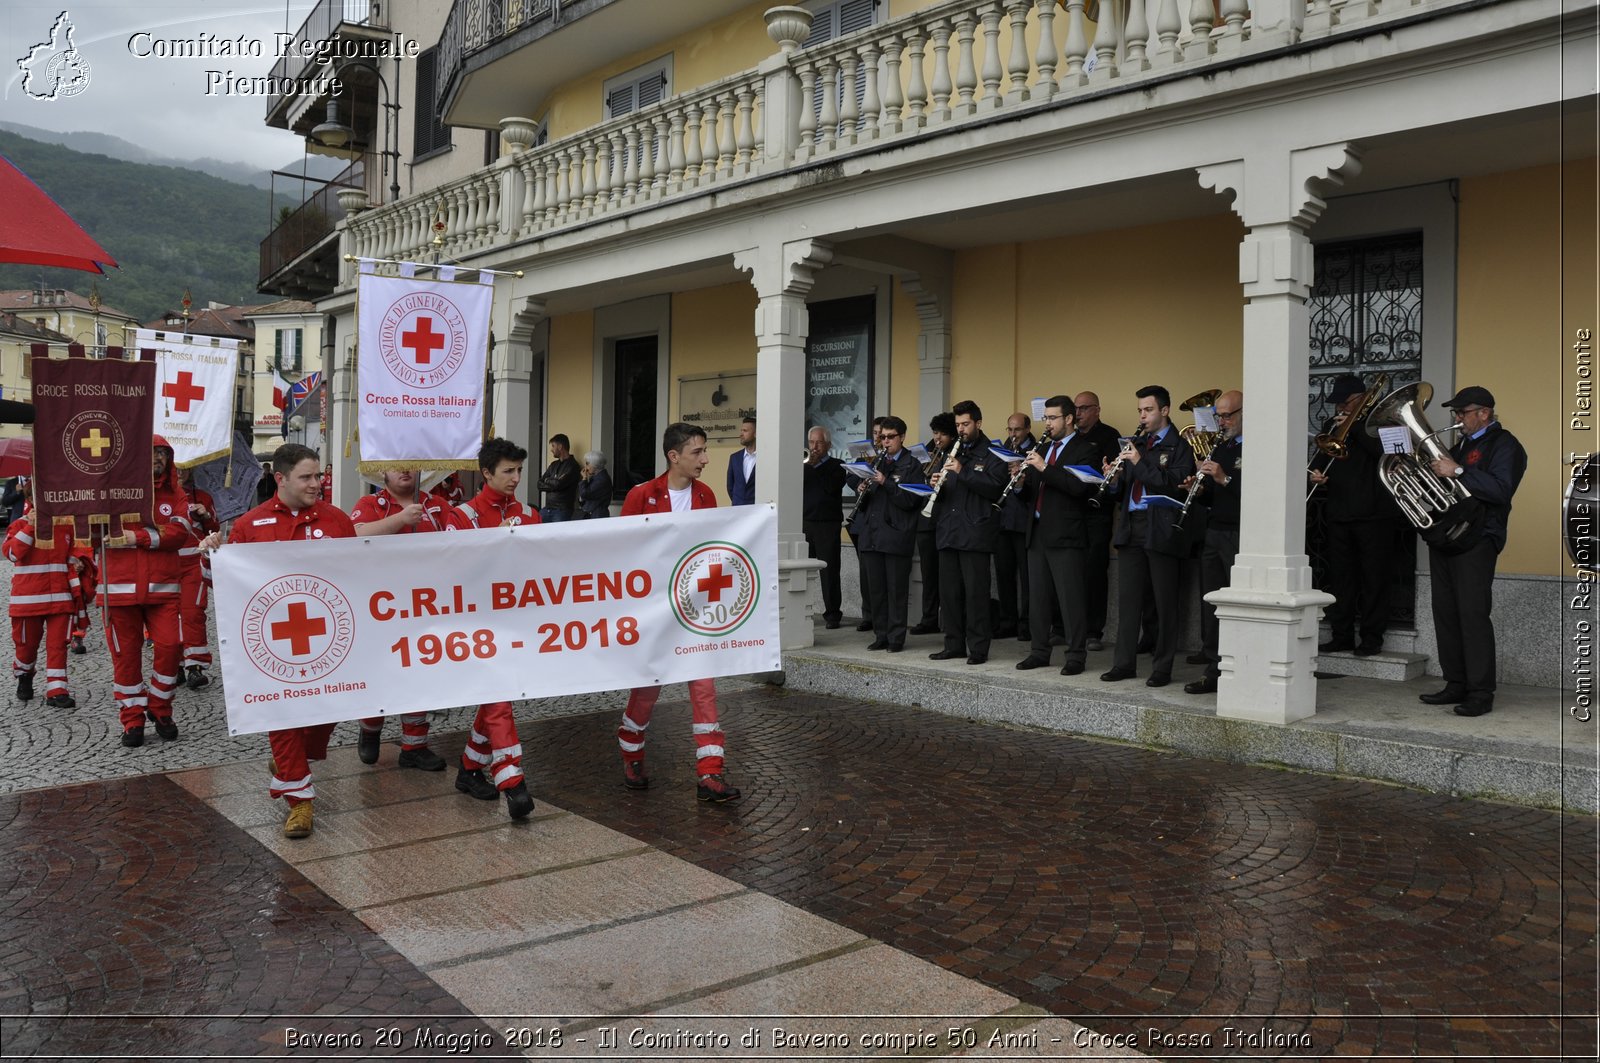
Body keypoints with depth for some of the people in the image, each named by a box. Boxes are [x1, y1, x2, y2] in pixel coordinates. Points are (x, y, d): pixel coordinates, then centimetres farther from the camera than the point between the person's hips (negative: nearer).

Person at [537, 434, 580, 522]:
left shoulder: (572, 465, -7)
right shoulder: (554, 464, 16)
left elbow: (558, 485, -16)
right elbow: (539, 484, 13)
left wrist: (547, 480, 4)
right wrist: (553, 483, -5)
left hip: (562, 511, -7)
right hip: (547, 509, 7)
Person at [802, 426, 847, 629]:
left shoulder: (836, 466, 6)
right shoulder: (804, 464, 17)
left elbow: (832, 487, -12)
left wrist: (815, 466, -7)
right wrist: (806, 464, -9)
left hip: (827, 525, -3)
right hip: (804, 523, 3)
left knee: (829, 570, -2)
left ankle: (832, 614, 5)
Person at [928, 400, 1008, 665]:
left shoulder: (991, 455, -1)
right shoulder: (953, 454, 21)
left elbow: (995, 487, -15)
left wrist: (963, 472, -19)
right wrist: (937, 485, 0)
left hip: (975, 533, -7)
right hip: (948, 532, 7)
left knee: (975, 592, -4)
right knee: (949, 591, 8)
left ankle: (978, 648, 1)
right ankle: (954, 644, 16)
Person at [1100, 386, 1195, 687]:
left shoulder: (1178, 446, -2)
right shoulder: (1136, 444, 17)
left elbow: (1175, 484, -16)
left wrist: (1140, 463, -17)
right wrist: (1115, 478, -4)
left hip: (1161, 530, -6)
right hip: (1131, 529, 6)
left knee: (1164, 601, 1)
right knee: (1128, 597, 7)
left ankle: (1163, 668, 9)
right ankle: (1123, 663, 14)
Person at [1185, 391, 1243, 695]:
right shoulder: (1219, 449, 18)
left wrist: (1225, 479, -23)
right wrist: (1199, 489, 0)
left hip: (1241, 536, -8)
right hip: (1214, 533, 8)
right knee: (1210, 605, 9)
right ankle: (1214, 672, 16)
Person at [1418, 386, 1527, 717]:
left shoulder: (1504, 445, -5)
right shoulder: (1462, 443, 22)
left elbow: (1500, 490, -19)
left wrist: (1457, 471, -21)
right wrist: (1432, 469, 8)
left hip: (1475, 541, -9)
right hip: (1445, 539, 9)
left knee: (1473, 614, -11)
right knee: (1446, 613, 8)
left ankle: (1481, 693, -7)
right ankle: (1456, 685, 14)